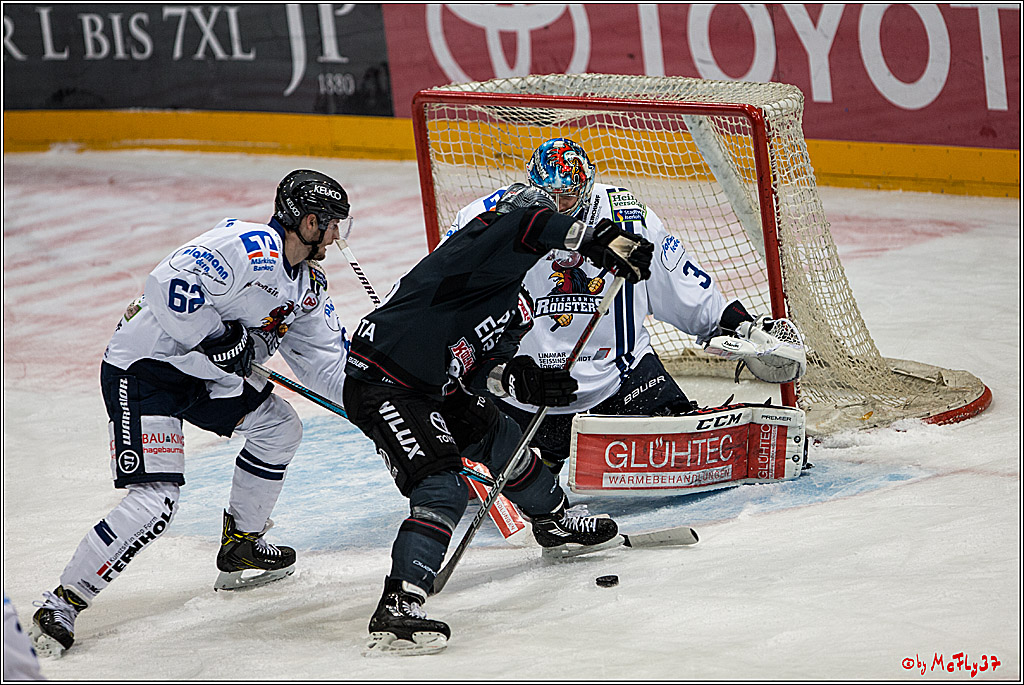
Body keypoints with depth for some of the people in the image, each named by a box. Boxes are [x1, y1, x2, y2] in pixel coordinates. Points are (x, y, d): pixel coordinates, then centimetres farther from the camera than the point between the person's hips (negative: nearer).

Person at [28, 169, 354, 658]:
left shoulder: (308, 283, 9)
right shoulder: (249, 246, -23)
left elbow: (325, 359, 12)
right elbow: (168, 286, -33)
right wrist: (220, 341, -27)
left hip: (205, 376, 10)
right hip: (142, 367, -10)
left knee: (279, 428, 14)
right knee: (155, 500, -19)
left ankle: (240, 545, 31)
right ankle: (61, 606, -14)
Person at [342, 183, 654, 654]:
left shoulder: (514, 308, 16)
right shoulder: (481, 242, -13)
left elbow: (480, 368, 11)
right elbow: (526, 225, -34)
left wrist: (519, 380, -9)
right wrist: (595, 241, -34)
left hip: (437, 389, 11)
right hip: (383, 388, -11)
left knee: (500, 439, 27)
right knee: (443, 489, -23)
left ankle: (554, 522, 55)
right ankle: (397, 609, -32)